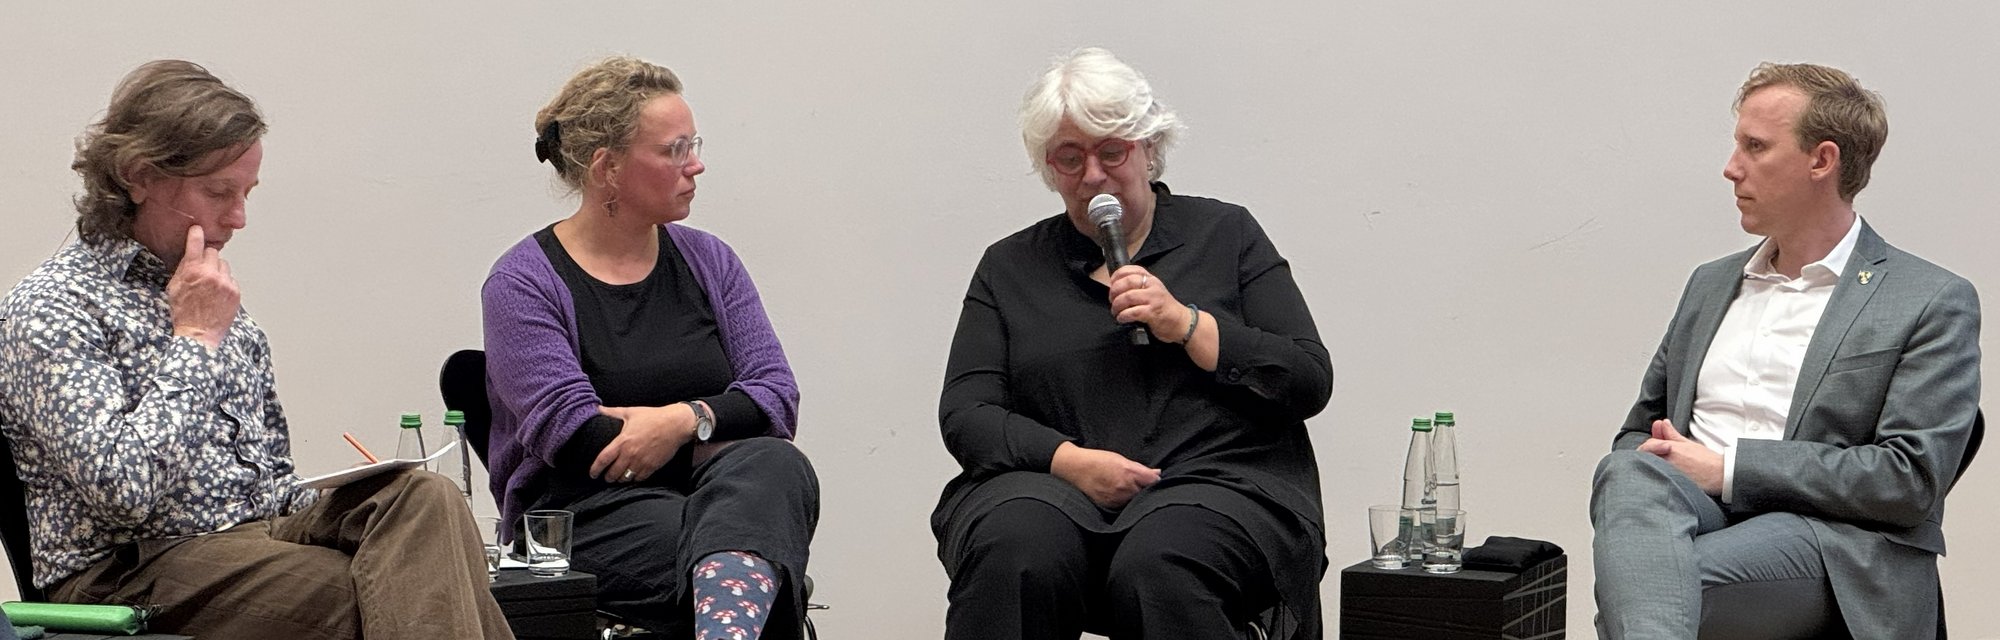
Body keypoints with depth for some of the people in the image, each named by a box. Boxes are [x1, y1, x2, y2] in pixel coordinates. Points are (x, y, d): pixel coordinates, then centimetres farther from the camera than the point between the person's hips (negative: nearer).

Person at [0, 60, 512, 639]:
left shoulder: (211, 297, 19)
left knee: (425, 498, -24)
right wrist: (196, 339, -11)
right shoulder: (48, 308, -6)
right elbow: (121, 488, -22)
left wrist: (335, 506, 1)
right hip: (128, 573, -7)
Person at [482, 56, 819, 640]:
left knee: (775, 466, -34)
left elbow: (777, 395, 5)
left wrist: (686, 419, -14)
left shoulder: (708, 261, 16)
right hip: (589, 511, -4)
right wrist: (714, 424, -6)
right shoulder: (523, 283, 2)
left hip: (710, 484, 4)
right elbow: (569, 431, -11)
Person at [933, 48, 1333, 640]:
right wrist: (1070, 460, -11)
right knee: (1015, 553, -34)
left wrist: (1187, 325, -7)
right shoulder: (1009, 267, 17)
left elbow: (1310, 381, 6)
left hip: (1219, 484, -1)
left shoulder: (1225, 234, 14)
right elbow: (964, 413, 7)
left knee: (1159, 566, -36)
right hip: (1048, 484, 1)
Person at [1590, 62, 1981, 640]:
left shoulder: (1934, 304, 6)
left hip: (1826, 538, -5)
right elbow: (1641, 428, 29)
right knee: (1631, 474, -36)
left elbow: (1911, 477, -5)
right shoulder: (1712, 284, 26)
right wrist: (1643, 472, 1)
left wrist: (1728, 467, -10)